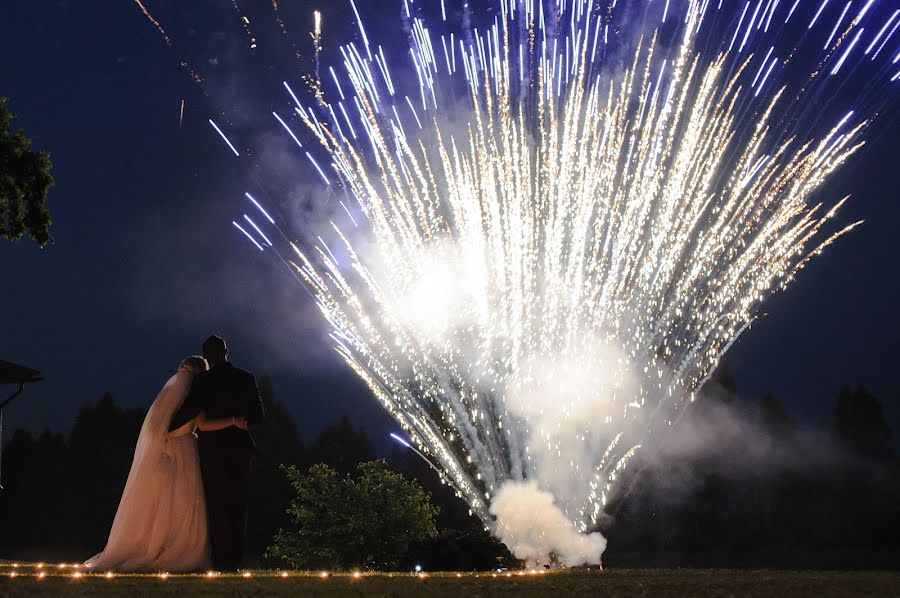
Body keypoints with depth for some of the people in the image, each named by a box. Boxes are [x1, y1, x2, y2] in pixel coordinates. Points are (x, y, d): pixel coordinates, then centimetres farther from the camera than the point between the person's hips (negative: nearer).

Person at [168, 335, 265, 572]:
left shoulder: (204, 380, -9)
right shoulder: (246, 379, 2)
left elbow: (189, 411, -15)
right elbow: (258, 415, 4)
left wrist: (167, 430, 0)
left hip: (213, 450, -3)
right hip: (240, 448, 3)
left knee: (218, 507, 3)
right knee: (238, 506, 8)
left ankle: (221, 561, 1)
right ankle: (235, 561, 8)